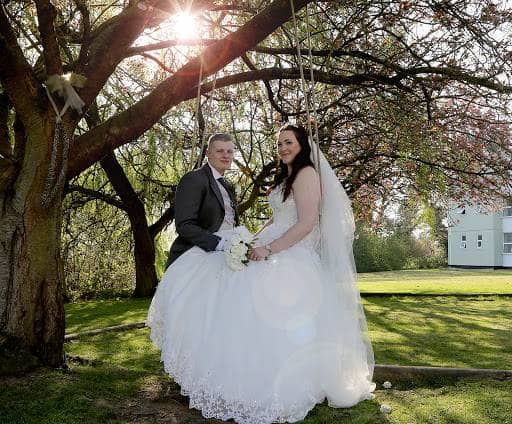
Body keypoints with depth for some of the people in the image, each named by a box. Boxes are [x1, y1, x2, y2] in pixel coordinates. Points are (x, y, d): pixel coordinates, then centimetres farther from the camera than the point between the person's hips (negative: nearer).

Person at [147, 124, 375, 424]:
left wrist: (269, 249, -20)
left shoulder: (307, 174, -10)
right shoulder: (285, 177, 20)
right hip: (272, 252, 10)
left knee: (273, 326, -8)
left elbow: (306, 224, -19)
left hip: (291, 261, -9)